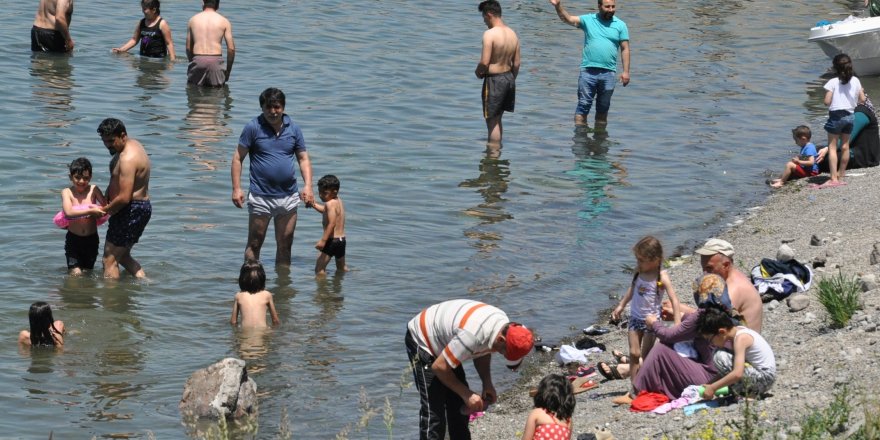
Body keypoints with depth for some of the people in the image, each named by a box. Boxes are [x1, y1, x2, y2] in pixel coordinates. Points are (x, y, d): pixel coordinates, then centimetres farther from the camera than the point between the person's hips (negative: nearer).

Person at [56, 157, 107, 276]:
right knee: (76, 274, -5)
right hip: (73, 239, -2)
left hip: (91, 239, 2)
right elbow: (68, 212, -24)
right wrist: (91, 211, -28)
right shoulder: (67, 192, -7)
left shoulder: (94, 190, -3)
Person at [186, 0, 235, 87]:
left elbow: (188, 47, 10)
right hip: (216, 60, -1)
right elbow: (231, 49, 1)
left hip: (198, 60, 1)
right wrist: (228, 70, 10)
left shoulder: (193, 20, 10)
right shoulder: (224, 21, 5)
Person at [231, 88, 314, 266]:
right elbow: (238, 158, -3)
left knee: (285, 246, 10)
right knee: (254, 245, 3)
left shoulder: (293, 129, 5)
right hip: (261, 197, -3)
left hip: (288, 197, 3)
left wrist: (308, 186, -5)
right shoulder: (253, 127, -5)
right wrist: (236, 188, -11)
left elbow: (303, 159, 10)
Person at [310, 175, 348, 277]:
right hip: (342, 239, 10)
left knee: (319, 268, -10)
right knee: (342, 268, 25)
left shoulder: (330, 204, -16)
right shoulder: (339, 201, 12)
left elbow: (332, 224, -25)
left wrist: (323, 240, -29)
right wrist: (314, 205, 23)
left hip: (332, 240, -10)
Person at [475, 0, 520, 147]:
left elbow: (484, 62, -22)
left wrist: (478, 72, -2)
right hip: (509, 78, 8)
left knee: (492, 120, 2)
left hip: (494, 80, -8)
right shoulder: (513, 34, 4)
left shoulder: (490, 34, -19)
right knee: (498, 119, 22)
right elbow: (516, 63, 8)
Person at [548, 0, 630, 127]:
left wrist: (625, 71, -3)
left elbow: (625, 49, 4)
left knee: (603, 107, 11)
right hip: (588, 71, -1)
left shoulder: (620, 25, 5)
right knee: (583, 105, -3)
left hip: (608, 73, 1)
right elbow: (567, 19, -4)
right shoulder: (588, 20, 4)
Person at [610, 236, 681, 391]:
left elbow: (674, 299, -21)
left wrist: (678, 323, -28)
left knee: (646, 355, 1)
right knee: (634, 353, -2)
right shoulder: (639, 272, -2)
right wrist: (621, 306, 23)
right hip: (635, 317, 5)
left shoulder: (662, 277, -18)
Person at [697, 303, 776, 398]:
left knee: (720, 356, -22)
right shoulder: (737, 331, 5)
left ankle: (741, 391, -11)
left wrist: (713, 388, -25)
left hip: (765, 378, -10)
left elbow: (737, 374, -32)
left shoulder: (741, 338, -21)